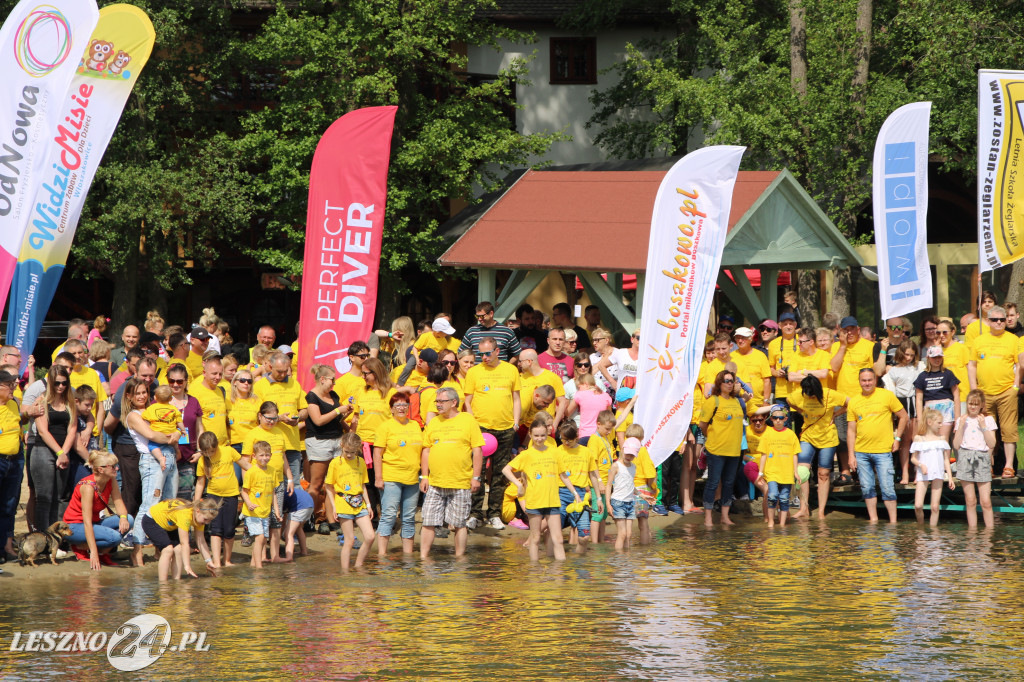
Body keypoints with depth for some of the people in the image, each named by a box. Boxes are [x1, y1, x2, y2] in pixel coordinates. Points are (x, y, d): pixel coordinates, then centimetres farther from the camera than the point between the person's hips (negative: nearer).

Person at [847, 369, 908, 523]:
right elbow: (851, 430, 9)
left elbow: (903, 416, 7)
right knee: (867, 488, 5)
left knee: (887, 488, -5)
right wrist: (851, 455, 4)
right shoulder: (854, 401, 7)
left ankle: (893, 521, 1)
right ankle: (873, 519, 14)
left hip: (883, 451, -3)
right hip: (861, 452, 3)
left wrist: (897, 438, 0)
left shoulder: (887, 396, 0)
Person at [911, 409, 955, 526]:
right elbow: (913, 458, 5)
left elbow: (946, 459, 12)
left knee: (935, 507, -2)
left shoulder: (941, 439, 9)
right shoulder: (919, 438, 2)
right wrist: (921, 465, -15)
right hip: (923, 476, -2)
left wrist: (950, 477, 7)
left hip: (938, 475, 2)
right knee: (918, 506, -11)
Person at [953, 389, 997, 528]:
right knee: (970, 501, 1)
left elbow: (992, 444, -2)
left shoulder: (988, 420, 6)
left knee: (985, 501, -8)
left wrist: (983, 426, -9)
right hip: (965, 458, 1)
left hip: (982, 458, -1)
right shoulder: (961, 420, 9)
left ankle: (990, 530, -2)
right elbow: (956, 445, 3)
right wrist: (961, 426, -5)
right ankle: (972, 529, 6)